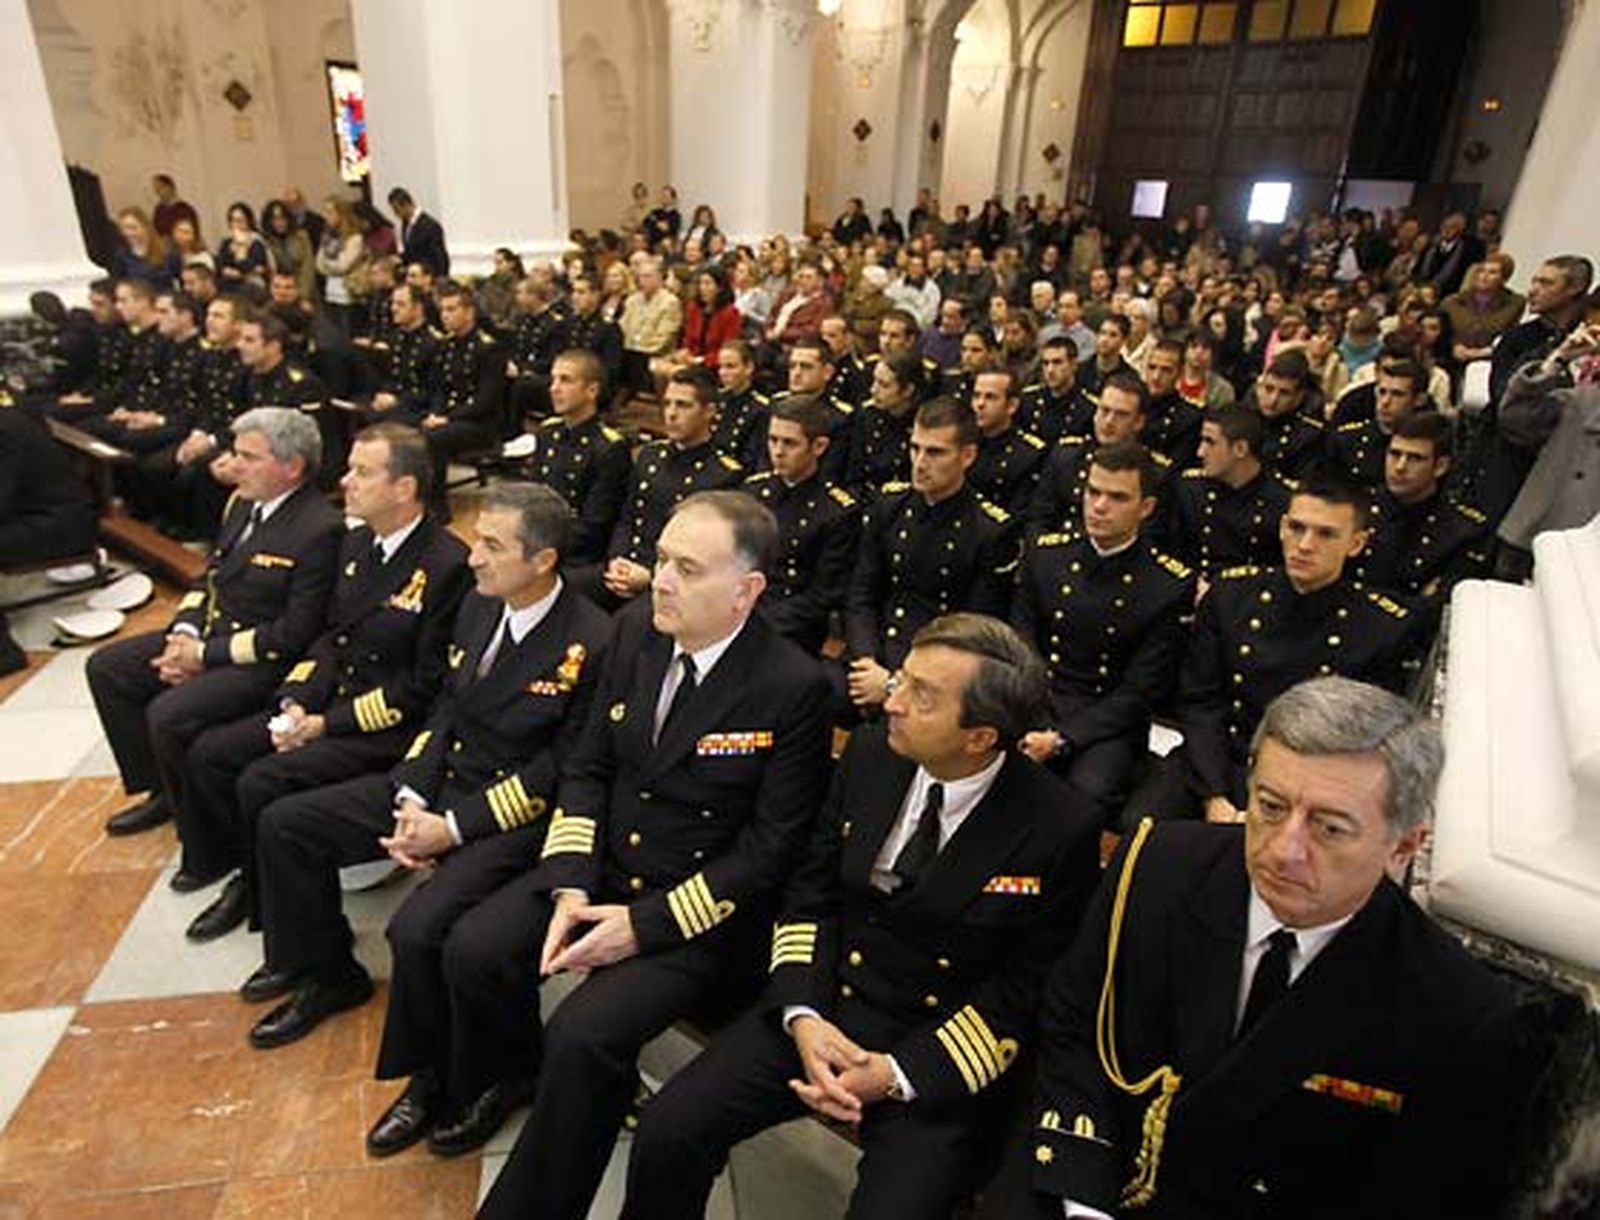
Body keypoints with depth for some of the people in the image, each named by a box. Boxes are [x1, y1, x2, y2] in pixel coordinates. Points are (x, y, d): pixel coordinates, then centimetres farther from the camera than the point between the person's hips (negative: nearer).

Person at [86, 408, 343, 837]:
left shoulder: (320, 529, -23)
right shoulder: (243, 502, 5)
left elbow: (294, 633, -22)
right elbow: (209, 576, 14)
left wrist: (206, 655, -16)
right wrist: (184, 633, -4)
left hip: (264, 658, -10)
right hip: (209, 633, 10)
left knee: (169, 713, -24)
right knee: (106, 667, 10)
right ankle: (161, 790, 20)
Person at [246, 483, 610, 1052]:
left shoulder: (590, 643, -20)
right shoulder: (478, 604, 4)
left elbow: (562, 769, -17)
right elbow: (446, 708, 10)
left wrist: (454, 828, -17)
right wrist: (411, 798, -4)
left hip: (514, 814, -8)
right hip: (438, 783, 8)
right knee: (283, 823, 7)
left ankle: (440, 1072, 4)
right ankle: (325, 974, 28)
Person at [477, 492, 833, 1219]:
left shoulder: (795, 688, -19)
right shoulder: (637, 630, -1)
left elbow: (771, 848, -15)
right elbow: (589, 768, 5)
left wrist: (646, 923, -17)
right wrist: (570, 886, -9)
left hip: (699, 912, -6)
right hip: (601, 872, 6)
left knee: (581, 1037, -23)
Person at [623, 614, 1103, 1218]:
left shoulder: (1060, 832, -17)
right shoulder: (870, 754, -3)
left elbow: (1024, 993, -9)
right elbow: (811, 894, 4)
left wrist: (898, 1074, -15)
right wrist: (802, 1016, -10)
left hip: (943, 1057, -3)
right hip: (824, 1011, 4)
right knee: (666, 1132, -9)